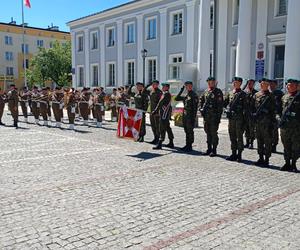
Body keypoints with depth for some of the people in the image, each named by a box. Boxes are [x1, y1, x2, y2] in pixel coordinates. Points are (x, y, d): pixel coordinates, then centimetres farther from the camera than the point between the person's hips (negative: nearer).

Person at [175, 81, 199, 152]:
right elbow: (176, 99, 17)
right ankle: (187, 145, 21)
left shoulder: (194, 95, -9)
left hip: (190, 116, -8)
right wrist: (181, 90, 12)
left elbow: (195, 107, -14)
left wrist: (193, 118, -19)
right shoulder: (186, 95, 15)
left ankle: (190, 146, 4)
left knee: (190, 131, -3)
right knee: (186, 131, 13)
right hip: (185, 116, 8)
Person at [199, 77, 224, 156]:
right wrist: (201, 109, 9)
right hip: (206, 115, 6)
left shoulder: (218, 92, -6)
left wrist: (219, 116, -15)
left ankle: (214, 150, 5)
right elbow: (201, 100, 24)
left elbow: (220, 105, -10)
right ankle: (209, 149, 21)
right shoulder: (206, 92, 12)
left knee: (214, 133, -2)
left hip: (214, 116, -6)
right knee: (208, 133, 11)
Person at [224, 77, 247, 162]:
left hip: (239, 117, -5)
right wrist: (228, 108, -1)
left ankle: (239, 155, 5)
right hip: (231, 117, 6)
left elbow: (245, 107, -7)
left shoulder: (243, 94, -3)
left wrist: (244, 118, -13)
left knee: (239, 136, -2)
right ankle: (233, 154, 19)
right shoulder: (230, 93, 13)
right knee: (232, 136, 10)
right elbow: (224, 103, 19)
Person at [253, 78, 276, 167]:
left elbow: (273, 110, -4)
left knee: (267, 141, 0)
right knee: (259, 140, 11)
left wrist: (272, 122, -9)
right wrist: (253, 116, 5)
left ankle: (266, 160, 6)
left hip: (267, 121, -5)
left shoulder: (270, 96, -3)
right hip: (257, 121, 5)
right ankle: (261, 158, 20)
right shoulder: (256, 95, 11)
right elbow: (253, 107, 14)